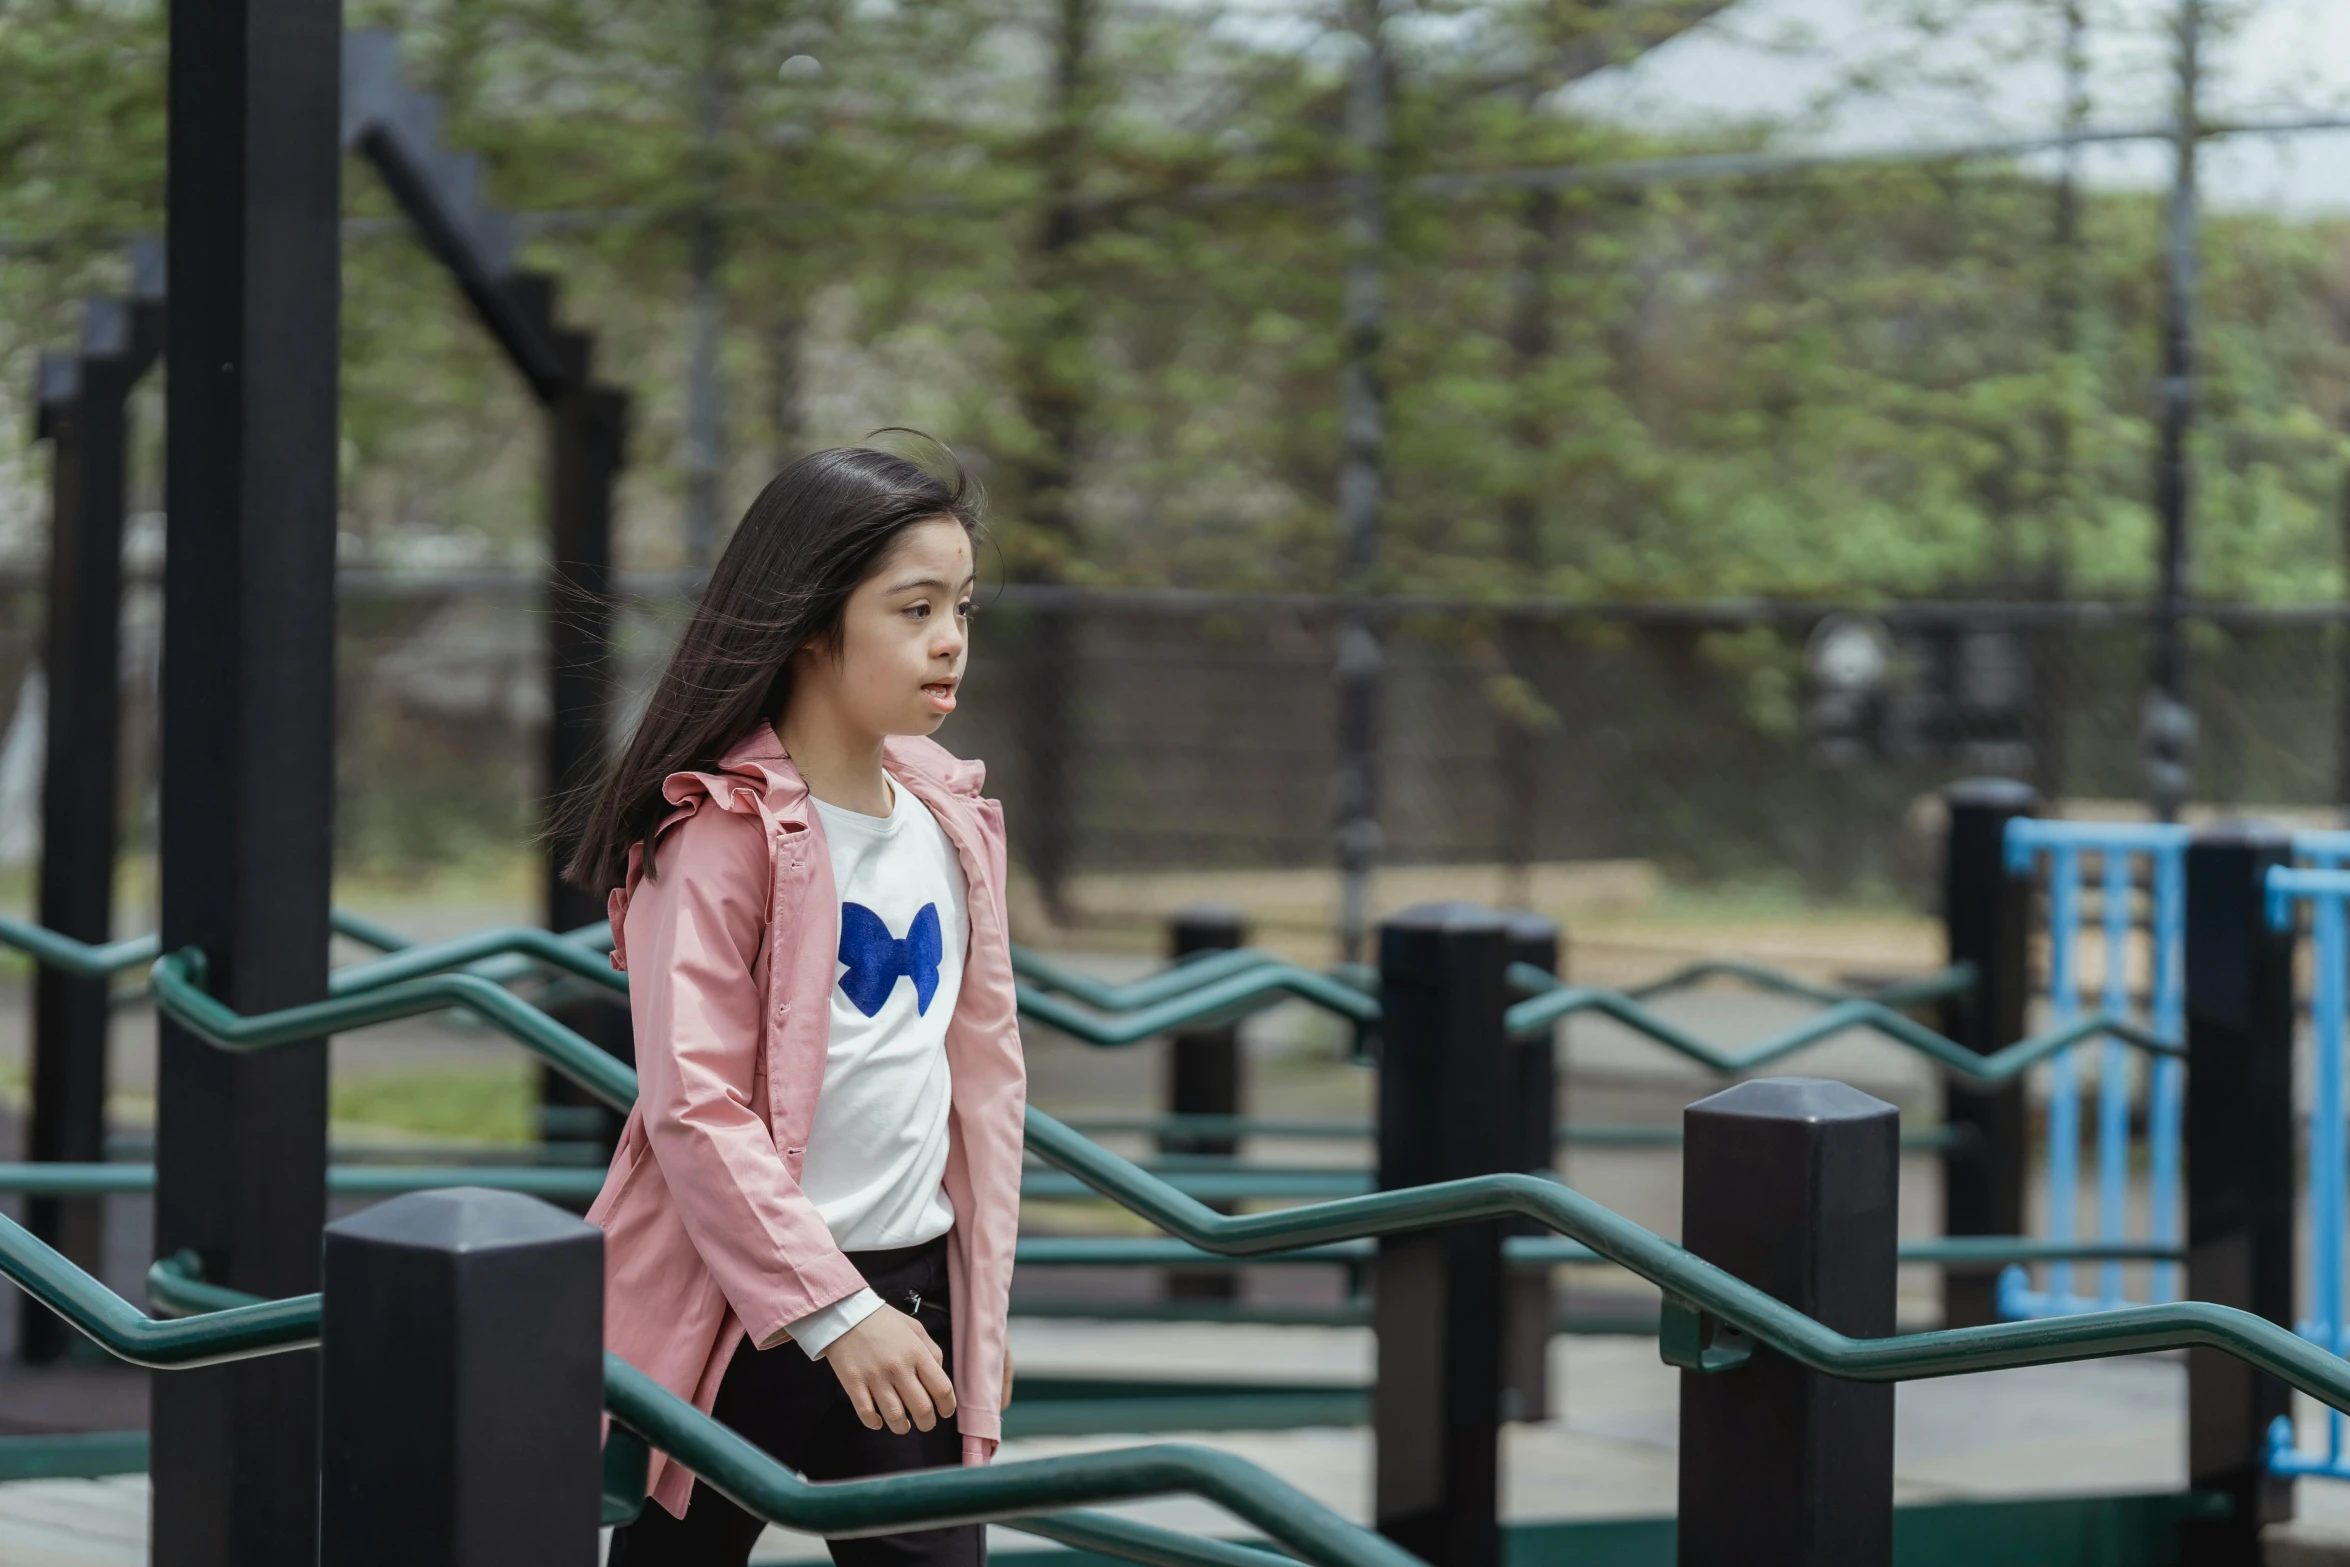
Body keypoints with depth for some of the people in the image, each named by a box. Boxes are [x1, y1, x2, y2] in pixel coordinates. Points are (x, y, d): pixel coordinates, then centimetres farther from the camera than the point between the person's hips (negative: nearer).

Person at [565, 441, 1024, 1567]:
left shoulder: (951, 817, 8)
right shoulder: (724, 830, -13)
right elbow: (695, 1107, -18)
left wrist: (984, 1301, 17)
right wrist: (832, 1312, -20)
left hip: (910, 1291, 6)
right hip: (743, 1301, -6)